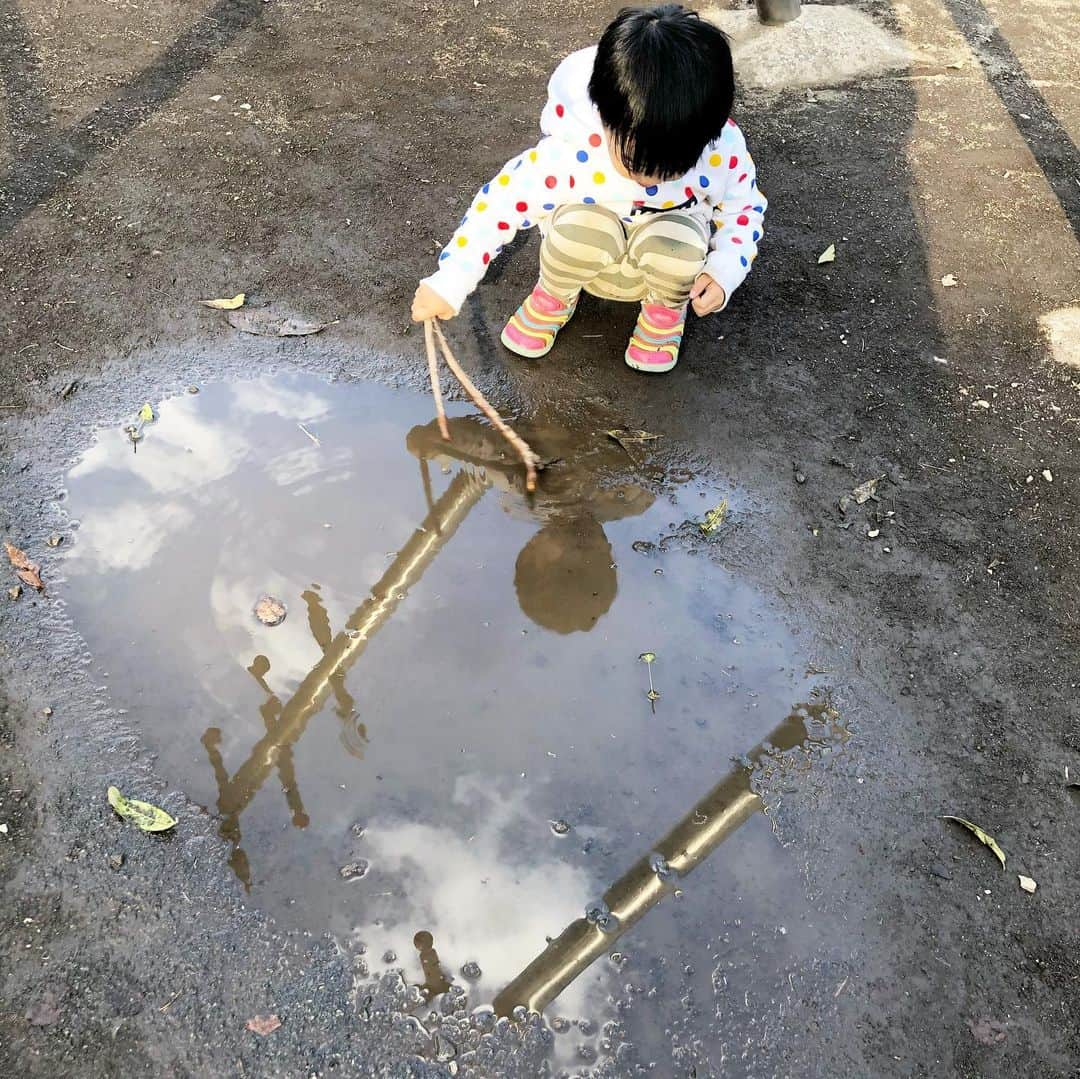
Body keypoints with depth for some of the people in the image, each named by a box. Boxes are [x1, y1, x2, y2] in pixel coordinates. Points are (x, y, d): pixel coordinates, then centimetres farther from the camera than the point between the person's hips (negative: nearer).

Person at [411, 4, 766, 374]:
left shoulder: (722, 148, -26)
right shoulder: (569, 153, -32)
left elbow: (744, 207, -6)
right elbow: (500, 203, -22)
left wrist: (724, 271, -24)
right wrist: (446, 285, -21)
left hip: (669, 267, 1)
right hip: (591, 261, 0)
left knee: (676, 242, -35)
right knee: (583, 225, -36)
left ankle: (665, 310, 1)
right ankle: (553, 299, 0)